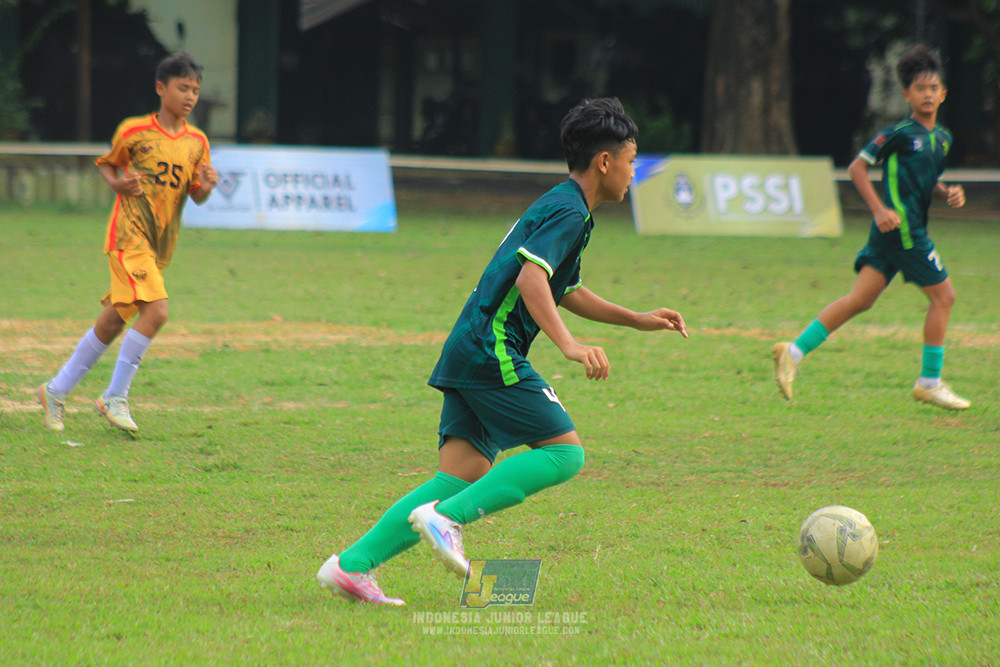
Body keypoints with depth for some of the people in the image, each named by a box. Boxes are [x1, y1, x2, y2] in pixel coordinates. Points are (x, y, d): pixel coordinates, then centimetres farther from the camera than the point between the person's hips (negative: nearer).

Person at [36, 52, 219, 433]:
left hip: (161, 244, 6)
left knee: (113, 322, 10)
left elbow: (196, 197, 11)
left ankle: (57, 391, 22)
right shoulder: (133, 131, -4)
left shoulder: (197, 142, 8)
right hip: (129, 234, -6)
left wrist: (205, 186, -11)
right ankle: (115, 398, -10)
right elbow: (106, 163, 11)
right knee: (155, 311, -20)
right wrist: (117, 183, -9)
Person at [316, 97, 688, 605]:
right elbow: (531, 278, -24)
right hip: (493, 352, -10)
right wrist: (569, 345, -33)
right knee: (563, 452, -8)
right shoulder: (569, 211, -9)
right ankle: (447, 517, -16)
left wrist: (637, 320, 37)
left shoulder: (558, 207, 23)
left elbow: (563, 291, 37)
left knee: (462, 475, 2)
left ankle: (352, 564, -6)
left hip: (468, 352, 10)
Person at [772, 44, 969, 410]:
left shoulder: (943, 138, 15)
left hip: (901, 228, 8)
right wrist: (879, 209, -16)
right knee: (943, 295, -3)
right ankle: (930, 382, 4)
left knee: (861, 299, 4)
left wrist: (948, 192, 8)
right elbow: (857, 167, -8)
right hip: (900, 226, -8)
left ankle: (794, 352, 2)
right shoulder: (899, 133, -9)